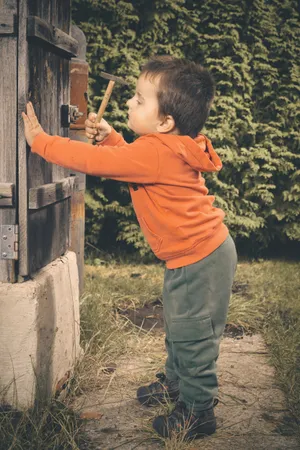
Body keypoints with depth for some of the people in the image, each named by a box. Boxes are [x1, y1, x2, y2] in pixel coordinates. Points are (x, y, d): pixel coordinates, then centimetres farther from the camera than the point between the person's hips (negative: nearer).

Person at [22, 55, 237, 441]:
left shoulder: (156, 152, -29)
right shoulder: (169, 148, 2)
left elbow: (93, 161, -27)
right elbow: (130, 160, 22)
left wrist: (39, 140, -16)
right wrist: (110, 137, 5)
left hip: (201, 260, -10)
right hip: (190, 257, 10)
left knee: (192, 336, 4)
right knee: (178, 327, 26)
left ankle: (197, 411, 22)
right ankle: (176, 382, 46)